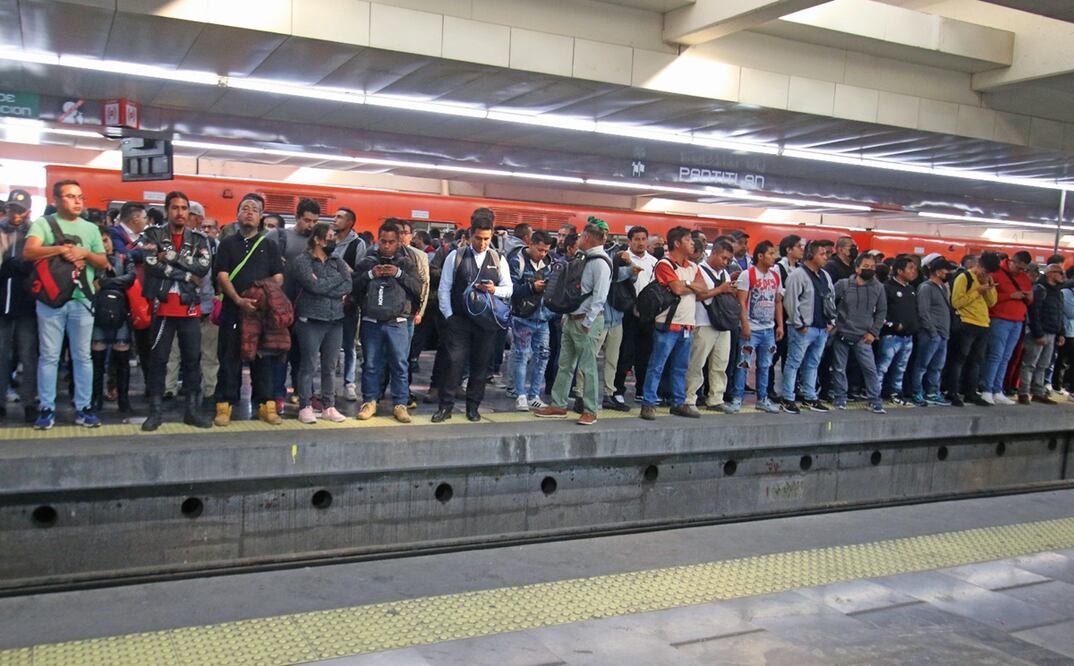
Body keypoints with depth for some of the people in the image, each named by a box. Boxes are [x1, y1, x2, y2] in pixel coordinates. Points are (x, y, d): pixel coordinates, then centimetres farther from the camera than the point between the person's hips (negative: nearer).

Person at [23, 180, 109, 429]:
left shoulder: (91, 228, 13)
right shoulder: (43, 223, 3)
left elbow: (103, 263, 11)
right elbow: (28, 252, -11)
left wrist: (85, 253, -8)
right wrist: (61, 249, -17)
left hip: (82, 300, 2)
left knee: (82, 356, 4)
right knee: (49, 356, 2)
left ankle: (83, 407, 10)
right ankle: (47, 408, 8)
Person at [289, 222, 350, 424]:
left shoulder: (337, 262, 13)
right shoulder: (302, 261, -4)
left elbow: (348, 287, -1)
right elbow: (315, 286, -19)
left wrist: (323, 285, -12)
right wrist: (339, 277, -6)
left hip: (335, 321, 5)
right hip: (311, 321, -5)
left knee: (330, 366, 9)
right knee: (308, 365, -1)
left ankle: (328, 406, 17)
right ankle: (305, 406, 8)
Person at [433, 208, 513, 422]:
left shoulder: (498, 260, 5)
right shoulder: (455, 257, 0)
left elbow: (508, 289, 7)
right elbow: (444, 289, 1)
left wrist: (494, 290, -14)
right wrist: (449, 316, -4)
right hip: (459, 321, -2)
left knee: (480, 364, 7)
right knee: (454, 362, -5)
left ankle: (473, 406, 19)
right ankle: (446, 406, 4)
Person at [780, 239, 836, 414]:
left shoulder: (825, 275, 15)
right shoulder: (798, 274, -11)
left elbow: (832, 299, 21)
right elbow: (790, 301, -16)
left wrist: (831, 321, 11)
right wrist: (799, 324, -15)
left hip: (822, 328, 8)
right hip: (803, 328, -8)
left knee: (812, 364, 14)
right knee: (794, 363, -1)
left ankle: (810, 397, 23)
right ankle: (788, 399, 3)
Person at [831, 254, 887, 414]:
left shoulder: (878, 288, 2)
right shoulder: (843, 285, -4)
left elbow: (882, 311, 8)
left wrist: (873, 332, 1)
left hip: (863, 337, 1)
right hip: (841, 334, -1)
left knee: (870, 369, -4)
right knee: (839, 369, 6)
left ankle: (875, 402, 6)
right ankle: (840, 399, 20)